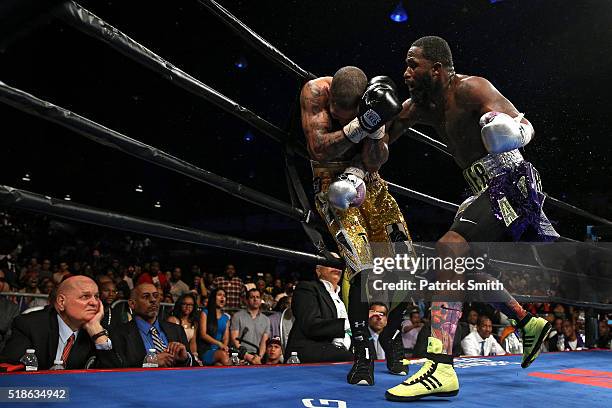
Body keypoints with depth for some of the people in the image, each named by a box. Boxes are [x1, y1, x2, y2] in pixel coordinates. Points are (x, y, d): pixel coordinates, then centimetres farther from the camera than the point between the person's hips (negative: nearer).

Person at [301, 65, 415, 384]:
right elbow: (319, 149, -27)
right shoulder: (315, 91, -20)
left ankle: (391, 338, 22)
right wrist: (361, 122, -38)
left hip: (367, 180, 4)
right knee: (362, 262, -23)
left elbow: (374, 162, -13)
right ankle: (362, 353, -8)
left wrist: (376, 129, -32)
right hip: (331, 182, -4)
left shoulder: (374, 98, -14)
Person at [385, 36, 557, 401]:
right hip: (485, 192, 10)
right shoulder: (421, 106, 10)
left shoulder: (470, 89, -14)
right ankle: (530, 324, 34)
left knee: (450, 248, -27)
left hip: (508, 183, -10)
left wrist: (516, 130, -43)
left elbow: (523, 124, -20)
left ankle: (441, 369, -34)